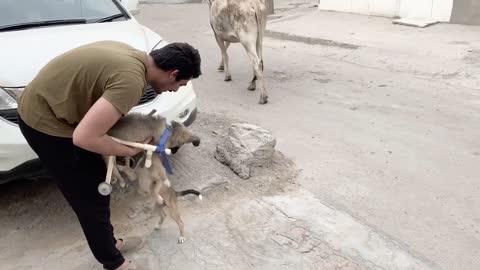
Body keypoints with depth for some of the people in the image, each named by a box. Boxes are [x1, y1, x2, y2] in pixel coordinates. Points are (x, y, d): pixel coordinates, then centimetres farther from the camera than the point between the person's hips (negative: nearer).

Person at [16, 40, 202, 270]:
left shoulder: (131, 55, 1)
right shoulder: (131, 80, -28)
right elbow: (84, 137, -31)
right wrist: (129, 151, -15)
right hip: (46, 122, -9)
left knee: (97, 185, 19)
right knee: (91, 198, 4)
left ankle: (109, 242, 38)